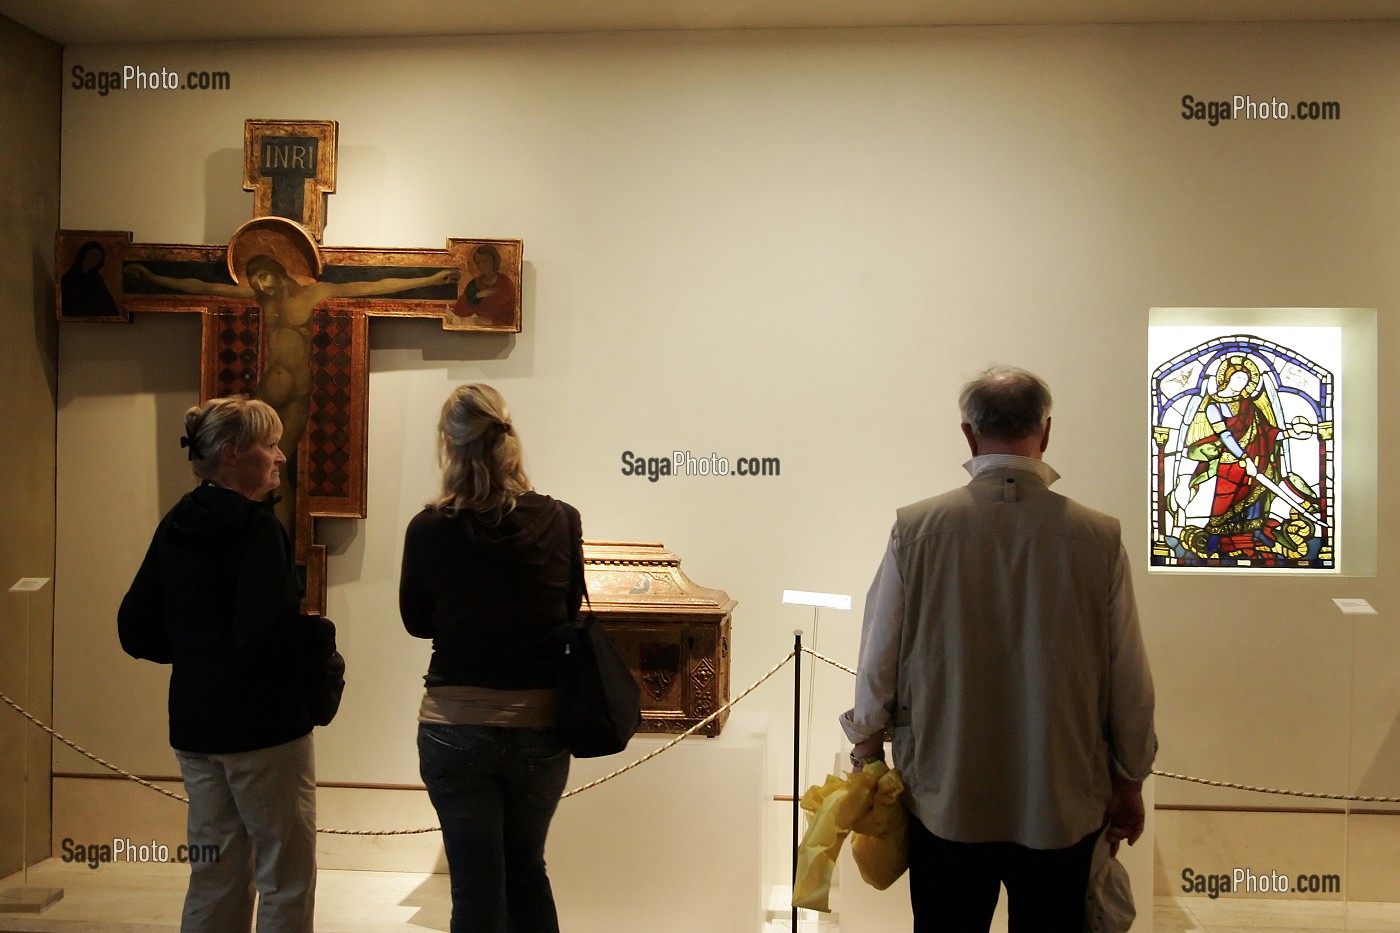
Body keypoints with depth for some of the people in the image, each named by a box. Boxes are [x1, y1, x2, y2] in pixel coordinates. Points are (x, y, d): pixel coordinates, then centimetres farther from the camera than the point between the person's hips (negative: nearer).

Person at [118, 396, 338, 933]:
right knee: (286, 880, 5)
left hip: (194, 727, 8)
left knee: (215, 876, 18)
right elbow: (269, 633, -26)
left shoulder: (175, 527, 7)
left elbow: (136, 630, 11)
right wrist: (323, 637, -9)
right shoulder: (255, 527, -17)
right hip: (263, 727, -8)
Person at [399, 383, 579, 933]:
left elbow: (417, 623, 4)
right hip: (539, 725, 2)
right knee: (527, 868, 23)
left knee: (477, 886, 11)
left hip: (455, 727, -2)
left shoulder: (428, 530, -12)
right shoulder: (561, 521, -10)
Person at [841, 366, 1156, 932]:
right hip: (1062, 806, 0)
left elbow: (878, 660, -4)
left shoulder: (916, 528, -12)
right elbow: (1129, 683, -4)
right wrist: (1129, 783, 12)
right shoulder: (1098, 537, -12)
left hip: (944, 802, 0)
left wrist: (867, 748, 13)